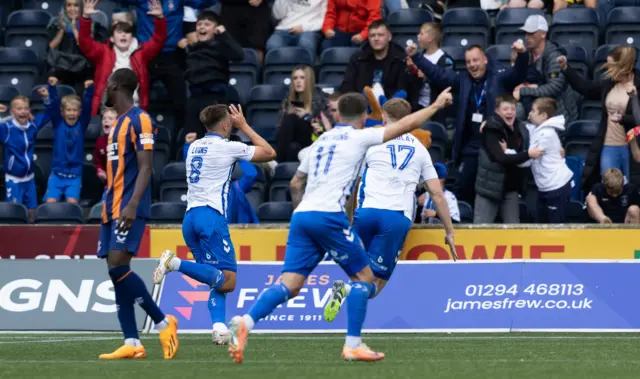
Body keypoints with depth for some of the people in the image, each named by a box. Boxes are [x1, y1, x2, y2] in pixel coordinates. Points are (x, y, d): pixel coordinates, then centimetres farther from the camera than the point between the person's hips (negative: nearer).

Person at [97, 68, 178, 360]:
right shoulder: (119, 122, 20)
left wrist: (132, 205, -26)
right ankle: (132, 344, 0)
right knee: (116, 271, 2)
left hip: (128, 208, -9)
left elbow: (145, 167, -16)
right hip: (113, 208, 9)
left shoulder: (139, 119, -9)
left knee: (118, 266, -19)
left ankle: (163, 322, -7)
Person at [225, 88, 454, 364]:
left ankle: (245, 323, -27)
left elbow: (296, 184, 30)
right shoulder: (359, 137, 5)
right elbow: (405, 125, 7)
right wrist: (436, 105, 20)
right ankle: (352, 345, 2)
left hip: (301, 216, 6)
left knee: (289, 286, -3)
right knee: (364, 277, 8)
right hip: (328, 215, -6)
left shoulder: (321, 140, 24)